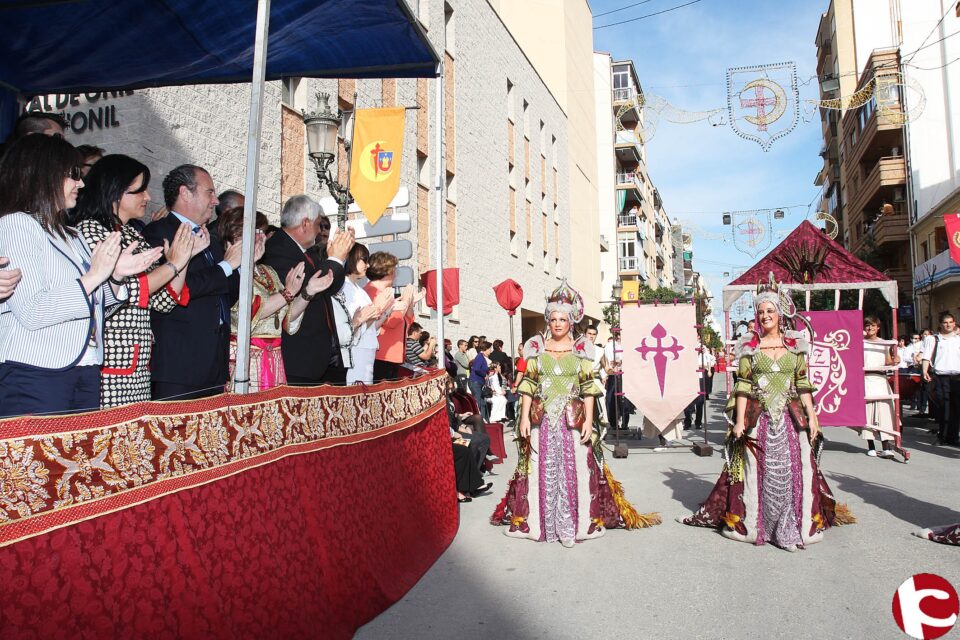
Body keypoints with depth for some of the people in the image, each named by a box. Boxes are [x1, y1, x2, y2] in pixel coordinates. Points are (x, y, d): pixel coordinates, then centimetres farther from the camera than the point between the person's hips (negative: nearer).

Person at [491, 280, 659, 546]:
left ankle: (573, 525, 8)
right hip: (542, 419, 1)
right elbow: (528, 385, 6)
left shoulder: (581, 349, 5)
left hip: (573, 420, -1)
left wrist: (588, 420, -7)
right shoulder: (537, 347, 8)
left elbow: (589, 387, 2)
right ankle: (538, 522, 15)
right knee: (542, 471, 4)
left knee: (574, 471, -1)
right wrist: (524, 417, -1)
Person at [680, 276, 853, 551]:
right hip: (758, 418, -1)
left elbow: (803, 384, 9)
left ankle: (793, 527, 11)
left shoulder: (795, 345, 8)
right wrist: (740, 420, -5)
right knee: (756, 471, 3)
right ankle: (753, 524, 14)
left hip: (790, 418, 1)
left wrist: (812, 416, 2)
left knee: (794, 470, 0)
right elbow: (743, 385, 0)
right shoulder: (750, 346, 3)